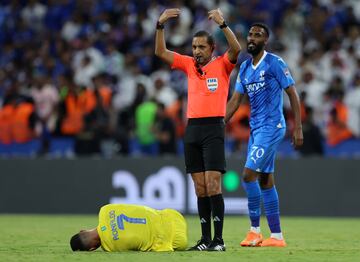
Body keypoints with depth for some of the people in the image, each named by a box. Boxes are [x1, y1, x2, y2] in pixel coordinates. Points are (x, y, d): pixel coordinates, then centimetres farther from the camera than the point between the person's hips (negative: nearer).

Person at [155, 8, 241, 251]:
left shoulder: (222, 65, 2)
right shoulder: (189, 64, 13)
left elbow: (236, 49, -18)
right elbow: (161, 52, 9)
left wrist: (223, 24, -27)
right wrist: (160, 24, -3)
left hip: (214, 128, -5)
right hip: (192, 129, 5)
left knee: (213, 185, -12)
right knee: (200, 188, 5)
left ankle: (218, 239, -11)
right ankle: (205, 238, 7)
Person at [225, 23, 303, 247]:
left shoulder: (274, 63, -8)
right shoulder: (245, 67, 13)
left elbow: (293, 94, -8)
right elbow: (235, 101, 16)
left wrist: (298, 128, -13)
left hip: (271, 127, -8)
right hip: (256, 128, 8)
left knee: (249, 174, -14)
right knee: (265, 180, 7)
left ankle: (255, 230, -5)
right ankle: (276, 236, 11)